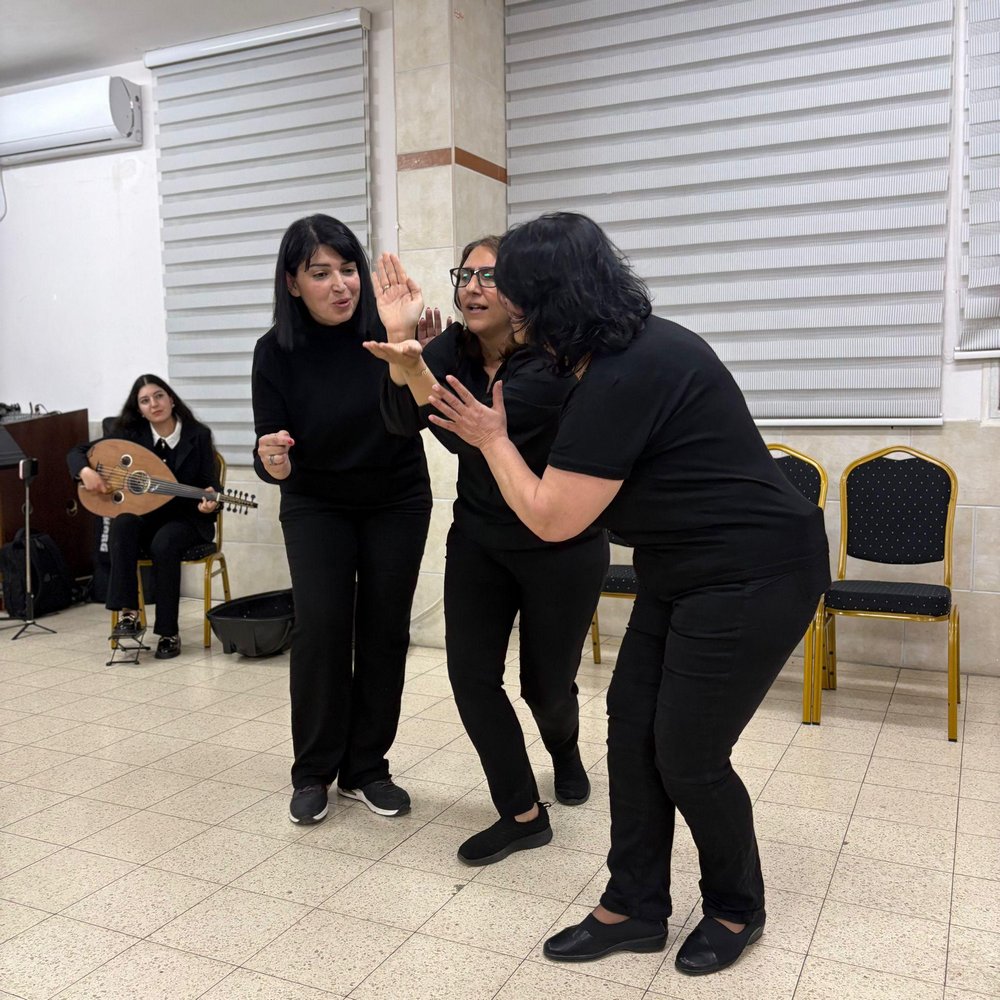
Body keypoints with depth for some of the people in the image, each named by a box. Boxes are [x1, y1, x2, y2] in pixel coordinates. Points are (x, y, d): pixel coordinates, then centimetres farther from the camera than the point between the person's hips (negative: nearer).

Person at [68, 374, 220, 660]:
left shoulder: (198, 435, -6)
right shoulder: (130, 434, -2)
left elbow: (210, 485, -4)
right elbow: (76, 452, 3)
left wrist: (209, 503, -28)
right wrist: (86, 471, -20)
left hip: (186, 519, -2)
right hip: (144, 515, 2)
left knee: (164, 544, -35)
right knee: (123, 524, -33)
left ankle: (169, 633, -22)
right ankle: (127, 613, -30)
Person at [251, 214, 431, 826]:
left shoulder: (389, 332, -20)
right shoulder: (277, 352, -15)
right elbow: (272, 447, -14)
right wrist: (273, 463, -37)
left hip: (398, 502, 0)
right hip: (316, 506, 0)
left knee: (384, 631, 3)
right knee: (320, 629, -7)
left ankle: (366, 768, 18)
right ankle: (313, 773, 9)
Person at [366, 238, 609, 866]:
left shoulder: (553, 361, -24)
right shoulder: (454, 348, -7)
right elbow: (403, 422, -20)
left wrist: (415, 368, -49)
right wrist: (400, 347, -35)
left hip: (561, 547, -4)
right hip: (479, 540, 5)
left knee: (545, 684, 9)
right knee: (471, 674, -5)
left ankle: (566, 753, 46)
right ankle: (524, 815, 11)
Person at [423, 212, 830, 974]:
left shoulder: (622, 381, -25)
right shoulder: (636, 346, 7)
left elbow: (550, 518, -19)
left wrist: (492, 439, -4)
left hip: (754, 578, -10)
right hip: (687, 574, 10)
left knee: (687, 752, 1)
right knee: (632, 726, 9)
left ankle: (738, 910, 27)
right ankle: (636, 908, 22)